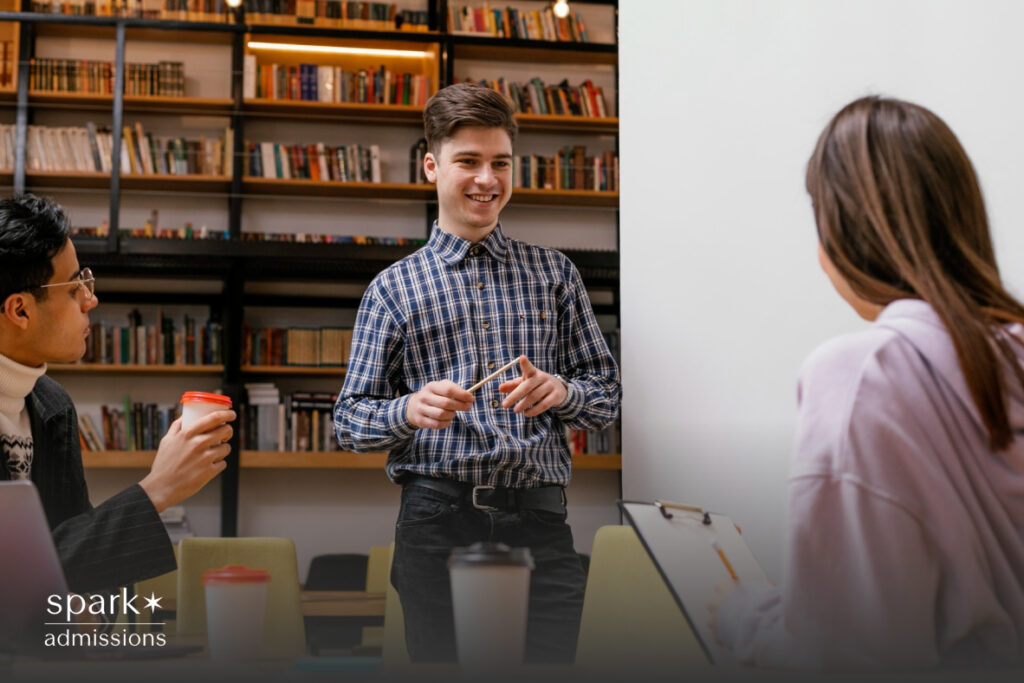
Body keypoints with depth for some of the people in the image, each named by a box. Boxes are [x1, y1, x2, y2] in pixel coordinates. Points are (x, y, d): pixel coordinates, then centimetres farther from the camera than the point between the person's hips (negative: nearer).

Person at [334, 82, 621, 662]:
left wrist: (560, 391, -9)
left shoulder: (555, 273, 14)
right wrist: (411, 410, -15)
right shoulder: (394, 288, 9)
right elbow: (351, 420, 6)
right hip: (438, 522, -1)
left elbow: (607, 393, 13)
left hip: (540, 521, 1)